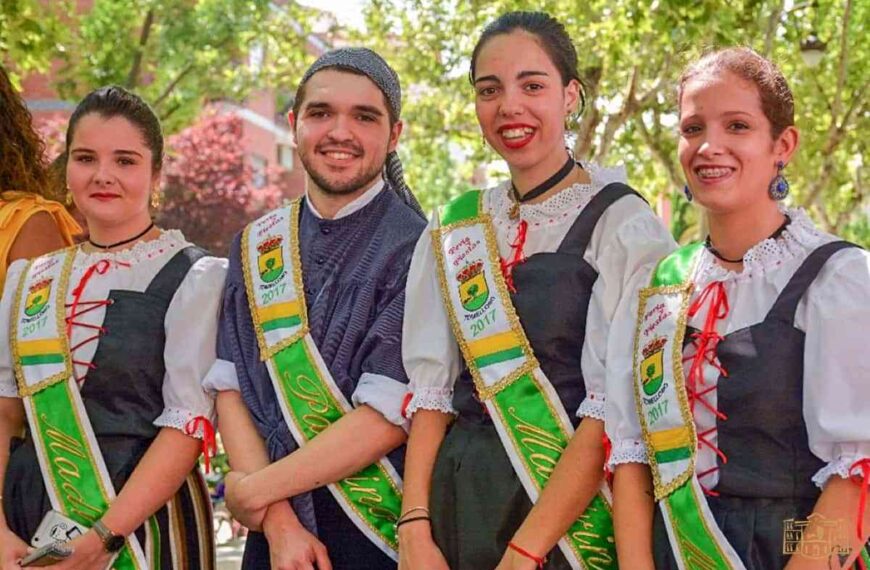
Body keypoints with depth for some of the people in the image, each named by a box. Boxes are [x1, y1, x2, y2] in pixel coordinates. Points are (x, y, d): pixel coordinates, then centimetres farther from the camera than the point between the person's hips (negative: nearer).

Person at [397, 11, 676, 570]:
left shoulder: (623, 225, -7)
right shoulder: (452, 234, 7)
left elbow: (612, 408, -15)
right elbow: (430, 387, 4)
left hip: (573, 506, -4)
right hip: (459, 502, 4)